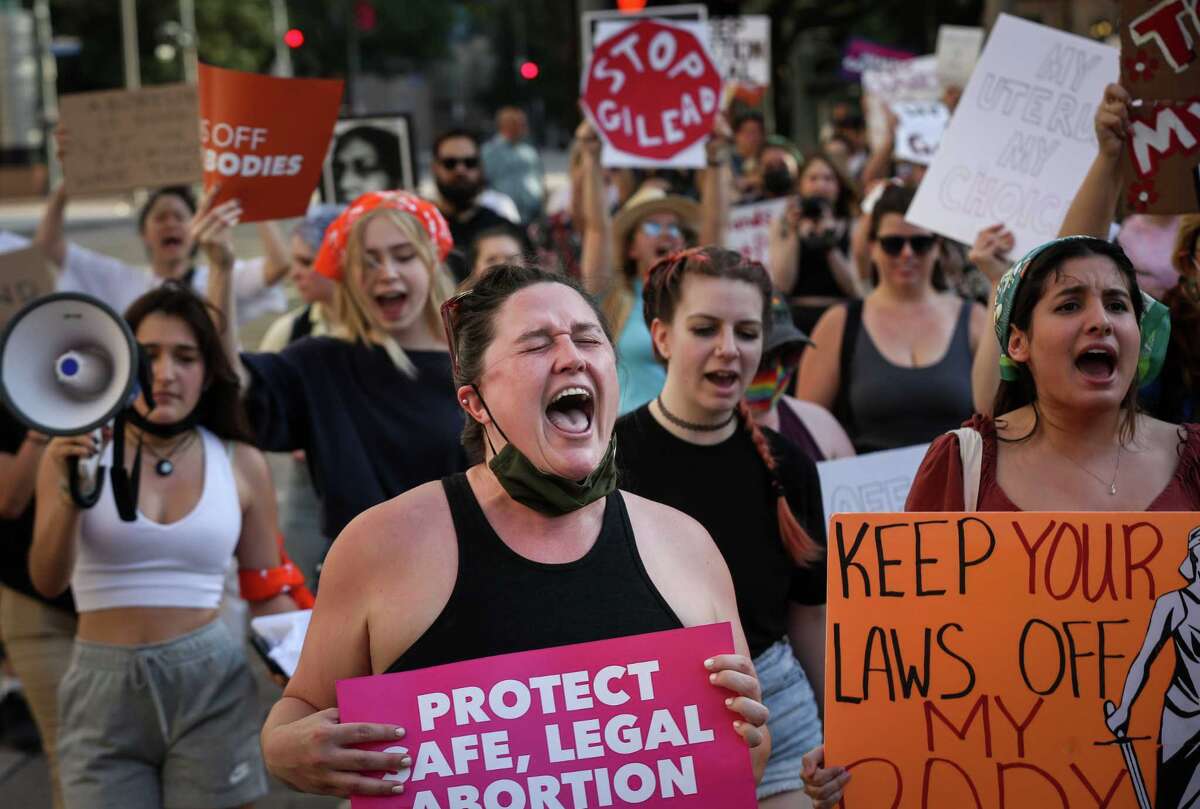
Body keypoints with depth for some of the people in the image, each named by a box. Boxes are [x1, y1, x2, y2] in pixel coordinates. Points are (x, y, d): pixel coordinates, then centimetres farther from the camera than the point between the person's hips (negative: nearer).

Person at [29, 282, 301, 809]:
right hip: (102, 687, 0)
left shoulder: (242, 465, 3)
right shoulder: (77, 452, 0)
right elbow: (48, 582, -8)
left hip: (209, 681, 0)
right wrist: (70, 493, -23)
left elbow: (268, 595, 11)